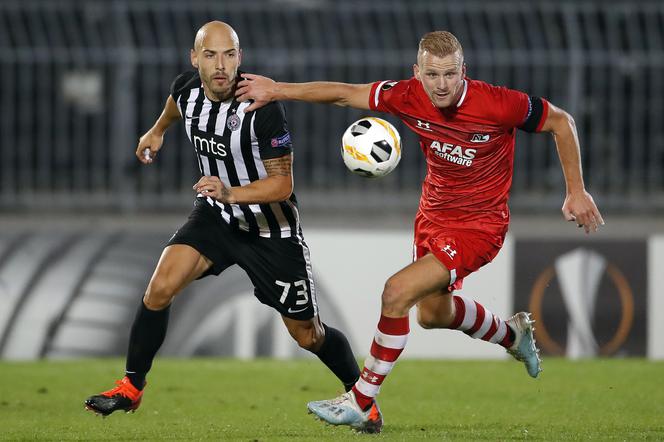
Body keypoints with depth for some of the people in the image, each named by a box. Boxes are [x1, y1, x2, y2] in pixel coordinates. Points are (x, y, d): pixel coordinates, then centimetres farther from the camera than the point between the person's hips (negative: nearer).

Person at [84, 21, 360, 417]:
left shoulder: (262, 107, -29)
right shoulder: (187, 88, -12)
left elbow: (283, 183, -25)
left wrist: (231, 193, -40)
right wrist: (158, 131, 35)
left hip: (272, 228, -4)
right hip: (215, 216, 4)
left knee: (308, 335, 5)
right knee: (160, 288, -16)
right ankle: (131, 388, -1)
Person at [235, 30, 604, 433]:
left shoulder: (499, 104, -26)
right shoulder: (409, 96, -16)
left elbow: (561, 122, -12)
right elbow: (343, 93, -4)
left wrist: (577, 191, -9)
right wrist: (277, 90, -8)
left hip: (479, 226, -7)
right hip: (433, 215, 7)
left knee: (397, 293, -21)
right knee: (433, 313, 25)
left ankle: (362, 405, -9)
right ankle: (512, 335, 56)